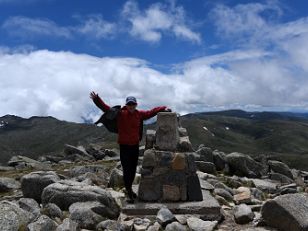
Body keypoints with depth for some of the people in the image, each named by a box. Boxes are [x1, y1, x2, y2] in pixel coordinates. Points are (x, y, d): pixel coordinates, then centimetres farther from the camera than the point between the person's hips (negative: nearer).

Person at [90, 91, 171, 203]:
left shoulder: (139, 114, 2)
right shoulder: (120, 113, -10)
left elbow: (151, 111, 12)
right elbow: (106, 108, -15)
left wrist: (163, 108, 9)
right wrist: (96, 99, -27)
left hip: (135, 146, 4)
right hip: (124, 146, -4)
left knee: (133, 170, 16)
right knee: (126, 170, -3)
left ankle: (130, 188, 36)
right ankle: (128, 193, 12)